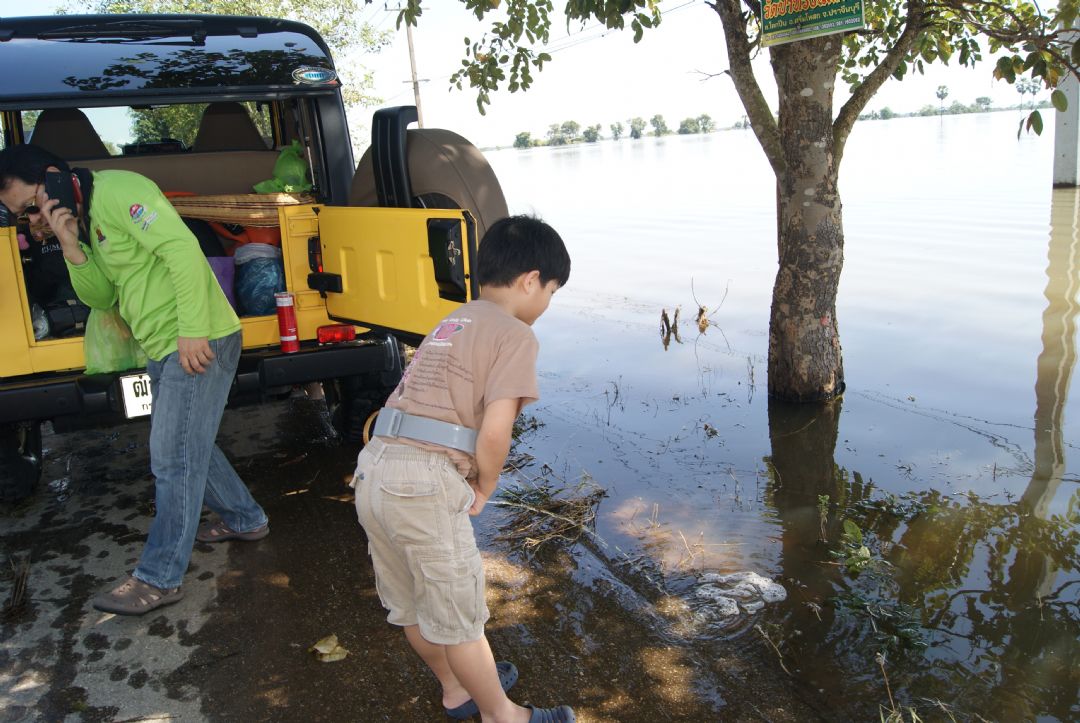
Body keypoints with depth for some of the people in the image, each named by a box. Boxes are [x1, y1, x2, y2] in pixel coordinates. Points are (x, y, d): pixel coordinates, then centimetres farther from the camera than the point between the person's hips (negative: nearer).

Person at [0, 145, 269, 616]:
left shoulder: (116, 191, -13)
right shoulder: (84, 216, 16)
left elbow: (181, 248, -24)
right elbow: (100, 297, 13)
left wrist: (192, 331, -27)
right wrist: (72, 247, -4)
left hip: (197, 344, -10)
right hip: (164, 350, 10)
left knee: (173, 460, -5)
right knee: (187, 449, 20)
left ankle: (158, 579, 4)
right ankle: (246, 520, 37)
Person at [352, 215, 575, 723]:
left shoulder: (452, 324, 20)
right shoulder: (514, 336, -5)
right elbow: (494, 432, -16)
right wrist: (484, 488, 2)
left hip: (373, 469, 9)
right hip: (426, 485, -8)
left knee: (410, 606, 24)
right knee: (458, 618, 11)